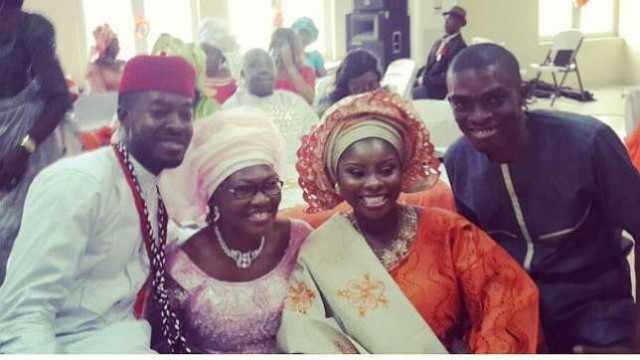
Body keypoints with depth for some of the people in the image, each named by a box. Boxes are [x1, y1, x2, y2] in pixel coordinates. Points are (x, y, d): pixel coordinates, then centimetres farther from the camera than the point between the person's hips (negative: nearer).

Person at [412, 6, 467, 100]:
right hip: (425, 83, 9)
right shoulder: (439, 42, 17)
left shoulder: (459, 46, -11)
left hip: (436, 89, -9)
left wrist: (425, 80, -18)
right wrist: (420, 76, 2)